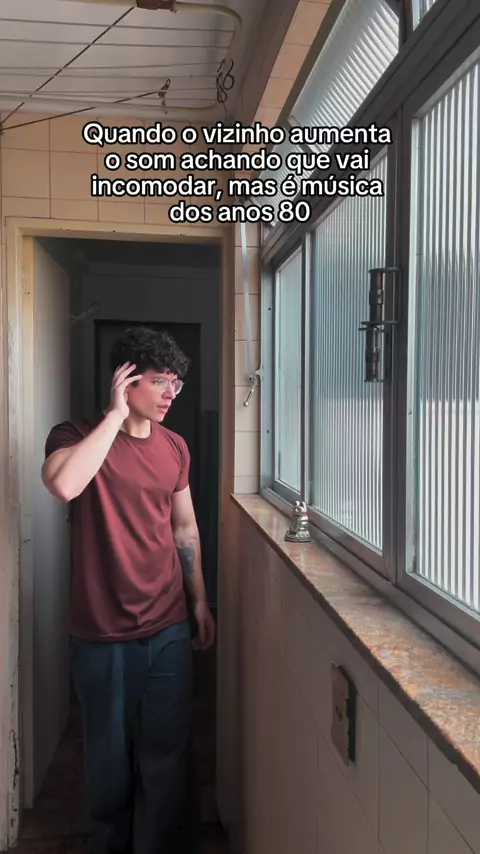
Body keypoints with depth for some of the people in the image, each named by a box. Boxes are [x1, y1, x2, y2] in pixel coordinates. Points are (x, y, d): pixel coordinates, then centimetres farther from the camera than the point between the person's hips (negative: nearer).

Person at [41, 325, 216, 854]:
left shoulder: (174, 447, 4)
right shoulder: (77, 434, -9)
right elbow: (63, 484, -33)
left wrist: (200, 602, 14)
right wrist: (116, 413, -25)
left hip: (169, 630, 3)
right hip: (101, 636, -2)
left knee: (168, 757, 11)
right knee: (109, 757, 16)